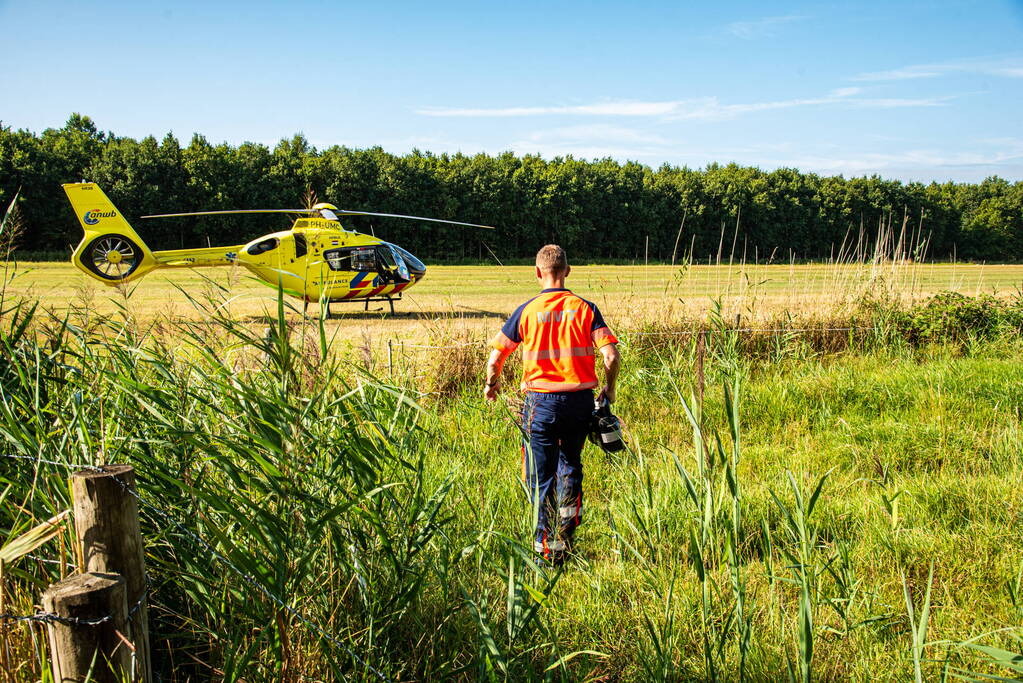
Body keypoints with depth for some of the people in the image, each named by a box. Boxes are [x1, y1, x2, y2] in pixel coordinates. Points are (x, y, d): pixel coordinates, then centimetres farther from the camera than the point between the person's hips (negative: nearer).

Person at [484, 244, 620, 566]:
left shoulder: (526, 311, -3)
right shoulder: (585, 308, -1)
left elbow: (496, 358, 1)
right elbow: (611, 356, -7)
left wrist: (491, 384, 21)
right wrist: (609, 389, 10)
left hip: (541, 401, -2)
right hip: (580, 399, 2)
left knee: (540, 477, 6)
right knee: (571, 466, 23)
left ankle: (547, 549, 7)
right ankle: (566, 535, 25)